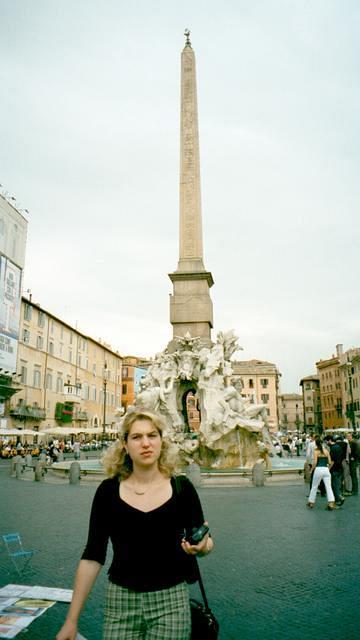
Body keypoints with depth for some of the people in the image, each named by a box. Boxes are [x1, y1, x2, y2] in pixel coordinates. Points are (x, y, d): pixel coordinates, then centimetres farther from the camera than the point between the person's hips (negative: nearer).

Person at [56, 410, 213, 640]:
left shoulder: (181, 488, -7)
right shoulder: (109, 490, -6)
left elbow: (203, 540, 3)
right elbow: (92, 557, -2)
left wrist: (203, 546, -20)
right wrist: (72, 620, -2)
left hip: (171, 602, 0)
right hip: (121, 603, 0)